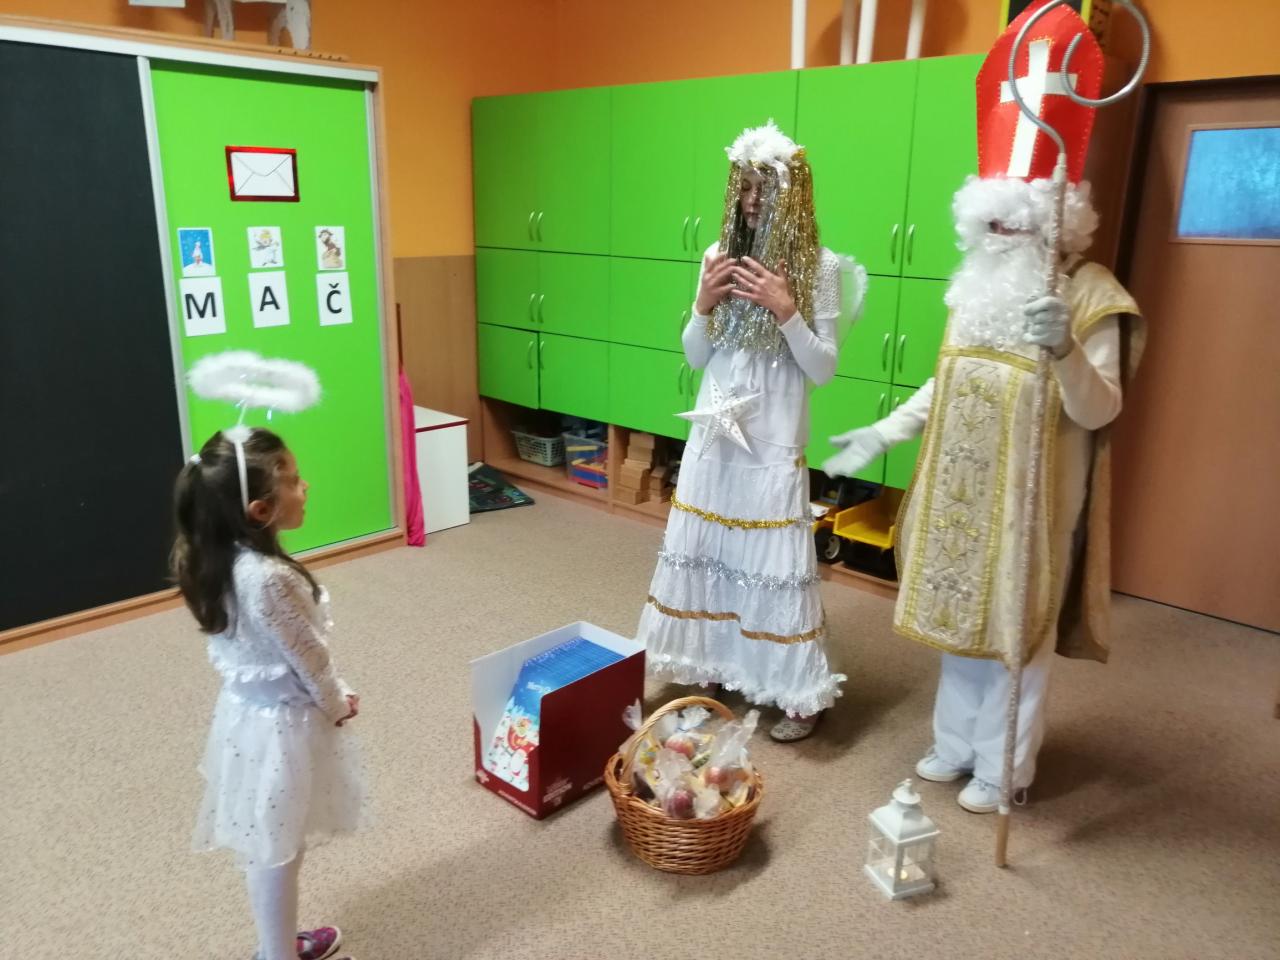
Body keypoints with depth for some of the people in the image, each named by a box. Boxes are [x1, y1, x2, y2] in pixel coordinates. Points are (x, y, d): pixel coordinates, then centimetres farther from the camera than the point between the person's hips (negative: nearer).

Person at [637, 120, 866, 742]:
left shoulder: (819, 268, -6)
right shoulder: (720, 256, 4)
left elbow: (823, 368, -8)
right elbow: (694, 357, 8)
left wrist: (786, 311, -20)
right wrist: (704, 305, -10)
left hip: (772, 445, -4)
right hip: (713, 436, 5)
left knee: (775, 562, 1)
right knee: (705, 552, 13)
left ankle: (800, 693, 16)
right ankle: (711, 667, 33)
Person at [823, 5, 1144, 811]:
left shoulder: (1093, 298, -13)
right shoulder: (977, 285, 6)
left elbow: (1098, 413, -19)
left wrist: (1065, 350, -37)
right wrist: (884, 432, 12)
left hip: (1027, 500, -6)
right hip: (958, 492, 6)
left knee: (1017, 626, 5)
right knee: (960, 614, 15)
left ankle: (1003, 768, 24)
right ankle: (957, 743, 34)